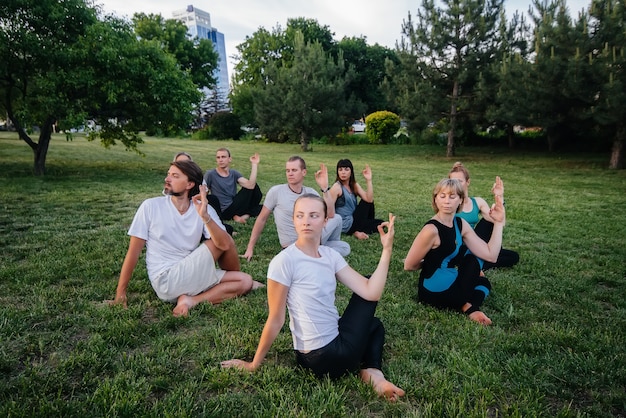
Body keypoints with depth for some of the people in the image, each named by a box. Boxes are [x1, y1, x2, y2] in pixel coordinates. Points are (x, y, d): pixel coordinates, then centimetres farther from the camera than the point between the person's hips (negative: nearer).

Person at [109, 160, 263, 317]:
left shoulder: (204, 209, -1)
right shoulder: (151, 206, -6)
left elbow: (225, 245, -16)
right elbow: (134, 251, -4)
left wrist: (205, 216, -30)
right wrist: (120, 294, -4)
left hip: (191, 276, 4)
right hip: (166, 281, -4)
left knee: (245, 281, -9)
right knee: (215, 244, -14)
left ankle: (192, 301, -12)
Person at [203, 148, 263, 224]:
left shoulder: (234, 174, 3)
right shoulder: (210, 174, -10)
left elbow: (250, 185, -13)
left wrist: (254, 164, -14)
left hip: (235, 206, 6)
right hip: (225, 212, -5)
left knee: (253, 186, -4)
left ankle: (247, 214, -4)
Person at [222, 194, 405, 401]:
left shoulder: (330, 255, 1)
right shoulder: (284, 261, -20)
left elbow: (370, 292, -7)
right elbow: (275, 320, -14)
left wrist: (386, 250, -11)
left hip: (336, 342, 7)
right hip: (321, 357, -7)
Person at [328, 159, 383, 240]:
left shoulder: (354, 185, 4)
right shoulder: (336, 187, -16)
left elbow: (369, 199, -10)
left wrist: (368, 180, -16)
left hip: (353, 219, 7)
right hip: (346, 225, -7)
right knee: (379, 224, -4)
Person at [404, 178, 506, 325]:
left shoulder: (461, 224, 0)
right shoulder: (431, 230, -24)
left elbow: (490, 255, -3)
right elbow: (409, 265, -18)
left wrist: (498, 223, -6)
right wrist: (432, 262, 0)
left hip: (450, 284, 9)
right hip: (436, 293, -9)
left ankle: (468, 306, 2)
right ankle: (468, 305, 11)